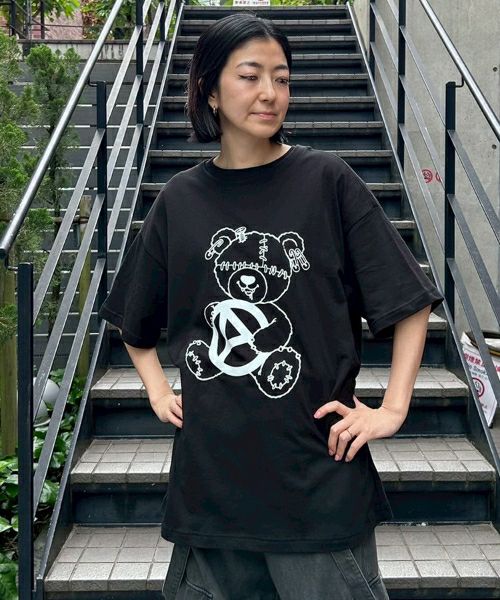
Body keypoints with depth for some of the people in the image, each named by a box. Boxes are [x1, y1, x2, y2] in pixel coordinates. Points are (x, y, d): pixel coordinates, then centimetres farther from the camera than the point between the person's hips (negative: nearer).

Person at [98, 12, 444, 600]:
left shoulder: (327, 180, -4)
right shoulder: (181, 199, 4)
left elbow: (411, 301, -1)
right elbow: (135, 319, 19)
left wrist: (392, 408, -7)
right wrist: (156, 387, 8)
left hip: (317, 468, -2)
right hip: (210, 465, 3)